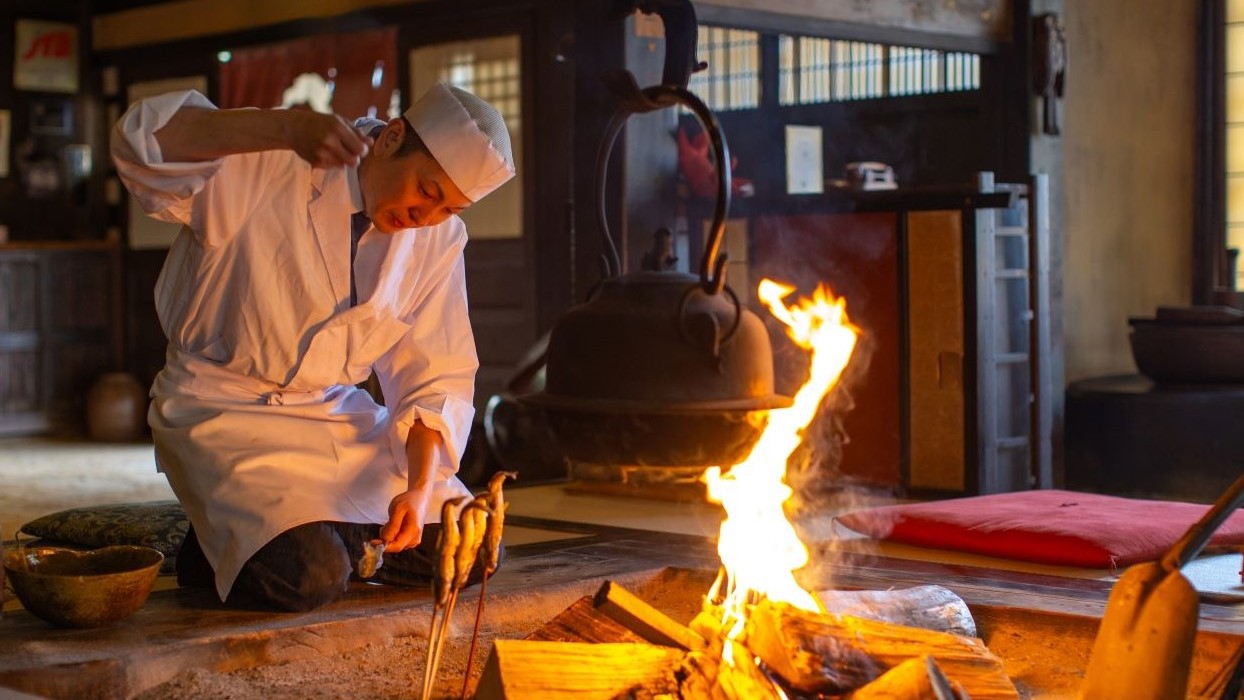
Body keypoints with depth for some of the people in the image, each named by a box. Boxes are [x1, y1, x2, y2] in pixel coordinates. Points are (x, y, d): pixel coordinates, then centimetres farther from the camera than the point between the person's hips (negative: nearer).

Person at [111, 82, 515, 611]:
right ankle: (216, 547, 6)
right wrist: (287, 128, -45)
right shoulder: (267, 170, -18)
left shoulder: (439, 237, -1)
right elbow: (141, 142, -33)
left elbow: (437, 375, 1)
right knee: (310, 579, -26)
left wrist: (420, 486, -15)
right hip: (225, 410, -6)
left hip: (338, 413, 6)